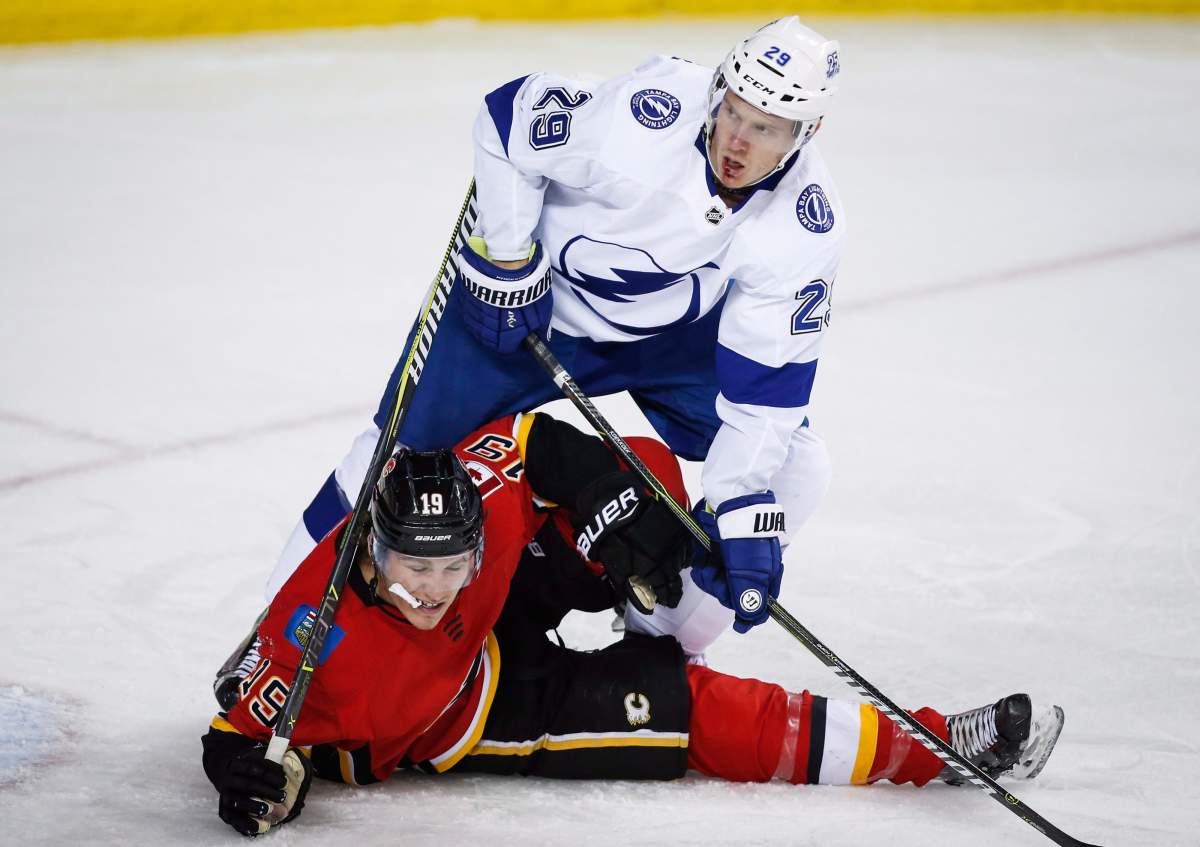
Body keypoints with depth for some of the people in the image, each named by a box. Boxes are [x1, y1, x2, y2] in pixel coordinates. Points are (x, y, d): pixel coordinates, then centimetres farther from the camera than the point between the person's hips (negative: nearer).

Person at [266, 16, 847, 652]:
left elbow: (767, 377, -20)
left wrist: (744, 511, -27)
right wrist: (506, 260, -16)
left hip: (673, 330, 3)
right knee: (403, 446, -4)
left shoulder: (810, 229, -24)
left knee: (793, 467, -7)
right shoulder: (644, 117, -35)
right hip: (521, 291, -3)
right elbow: (509, 118, -20)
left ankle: (660, 633, 10)